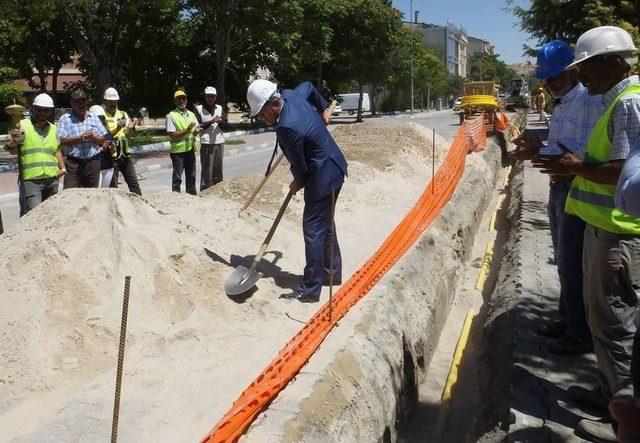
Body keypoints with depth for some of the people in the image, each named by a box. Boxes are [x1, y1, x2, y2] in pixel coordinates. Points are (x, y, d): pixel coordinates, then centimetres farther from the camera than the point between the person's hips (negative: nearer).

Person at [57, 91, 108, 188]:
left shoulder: (94, 118, 15)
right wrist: (79, 138, -16)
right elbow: (61, 140, -7)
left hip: (93, 162, 3)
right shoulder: (64, 119, 5)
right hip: (73, 163, -3)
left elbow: (102, 140, 11)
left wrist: (93, 137, -10)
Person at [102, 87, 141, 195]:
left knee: (133, 182, 5)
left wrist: (131, 127, -21)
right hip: (111, 155, -4)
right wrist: (118, 128, -26)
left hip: (125, 154, 4)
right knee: (112, 186, 0)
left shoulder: (123, 114, 11)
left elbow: (128, 134, 1)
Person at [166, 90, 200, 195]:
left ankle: (192, 196, 24)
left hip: (190, 149, 6)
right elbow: (172, 135, -14)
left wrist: (196, 131, -11)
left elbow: (197, 128, 13)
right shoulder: (171, 116, -7)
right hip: (178, 150, -6)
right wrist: (187, 130, -23)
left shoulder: (191, 114, 11)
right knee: (177, 177, -1)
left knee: (191, 176, 14)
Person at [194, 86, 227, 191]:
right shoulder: (198, 109, 0)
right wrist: (211, 121, -15)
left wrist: (220, 121, -14)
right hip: (206, 143, -4)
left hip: (219, 142, 4)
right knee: (206, 170, -6)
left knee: (218, 169, 10)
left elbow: (226, 123, 8)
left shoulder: (219, 108, 13)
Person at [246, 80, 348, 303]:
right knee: (325, 224, 20)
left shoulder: (287, 128, -28)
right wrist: (323, 109, 35)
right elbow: (308, 86, 22)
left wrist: (298, 183, 4)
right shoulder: (289, 95, -1)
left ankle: (309, 290, -2)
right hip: (334, 167, 10)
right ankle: (332, 273, 34)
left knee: (313, 229, -7)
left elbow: (299, 165, -17)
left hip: (323, 176, -10)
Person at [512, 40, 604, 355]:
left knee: (572, 265, -3)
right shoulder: (562, 103, 14)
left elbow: (583, 151, -24)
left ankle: (581, 334, 10)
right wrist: (538, 147, 2)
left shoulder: (588, 101, -17)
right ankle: (568, 320, 33)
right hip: (559, 188, 10)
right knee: (564, 261, 18)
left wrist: (539, 152, -24)